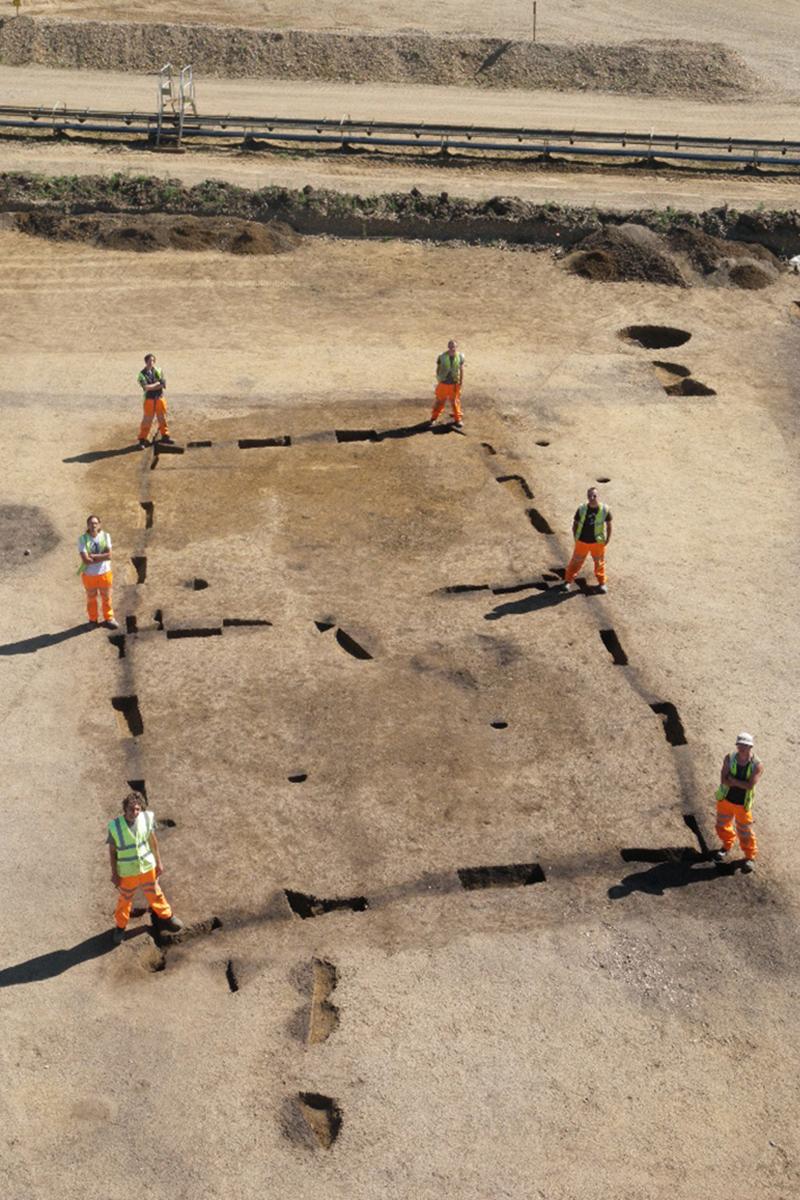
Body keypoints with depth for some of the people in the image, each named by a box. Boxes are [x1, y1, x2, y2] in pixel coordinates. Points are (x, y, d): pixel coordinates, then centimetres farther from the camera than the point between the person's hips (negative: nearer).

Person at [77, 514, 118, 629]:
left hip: (104, 573, 1)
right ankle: (93, 620, 33)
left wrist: (93, 556, -21)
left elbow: (109, 555, -15)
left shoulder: (105, 536, -7)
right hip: (89, 575, -1)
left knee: (106, 598, 13)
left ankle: (109, 619, 31)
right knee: (91, 598, 15)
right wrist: (101, 557, -17)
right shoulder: (83, 539, -15)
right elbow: (85, 560, -22)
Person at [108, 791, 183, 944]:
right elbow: (112, 851, -11)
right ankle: (120, 926, 44)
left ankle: (166, 916, 48)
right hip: (127, 871, -2)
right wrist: (114, 874, -5)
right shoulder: (115, 826, -25)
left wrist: (158, 862, 5)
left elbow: (153, 841, -3)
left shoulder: (147, 819, -19)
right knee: (125, 900, 19)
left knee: (155, 893, 23)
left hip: (147, 866, 2)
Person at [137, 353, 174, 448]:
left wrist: (152, 386, -17)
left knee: (162, 419, 14)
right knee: (147, 420, -2)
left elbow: (164, 384, -7)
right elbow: (146, 387, -19)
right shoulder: (142, 374, -5)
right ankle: (142, 440, 4)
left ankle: (165, 436, 28)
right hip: (149, 399, -4)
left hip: (160, 398, 4)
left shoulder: (158, 370, 5)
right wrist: (158, 383, -11)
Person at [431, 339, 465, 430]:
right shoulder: (442, 357, -12)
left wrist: (461, 381, 2)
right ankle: (434, 418, 28)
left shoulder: (460, 357, -8)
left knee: (455, 402, 9)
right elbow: (438, 369, 0)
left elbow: (461, 370, 2)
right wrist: (438, 379, -2)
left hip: (454, 384, 1)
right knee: (440, 401, 10)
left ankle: (458, 419, 24)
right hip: (443, 383, -1)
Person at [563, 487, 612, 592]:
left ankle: (602, 583, 35)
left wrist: (608, 539, 0)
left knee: (599, 562, 17)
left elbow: (608, 524, 0)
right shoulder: (581, 509, -14)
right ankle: (568, 581, 26)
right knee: (576, 562, 11)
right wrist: (575, 538, -2)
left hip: (598, 542, 0)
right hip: (582, 542, 0)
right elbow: (575, 523, -1)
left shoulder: (605, 510, -14)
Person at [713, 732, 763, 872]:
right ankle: (727, 846, 48)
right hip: (725, 799, 3)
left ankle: (750, 856, 28)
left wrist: (733, 780, -20)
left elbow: (750, 785, -28)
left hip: (742, 804, -3)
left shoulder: (757, 765, -18)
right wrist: (742, 783, -25)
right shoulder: (729, 759, -11)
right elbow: (724, 780, -20)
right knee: (722, 825, 20)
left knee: (745, 832, 5)